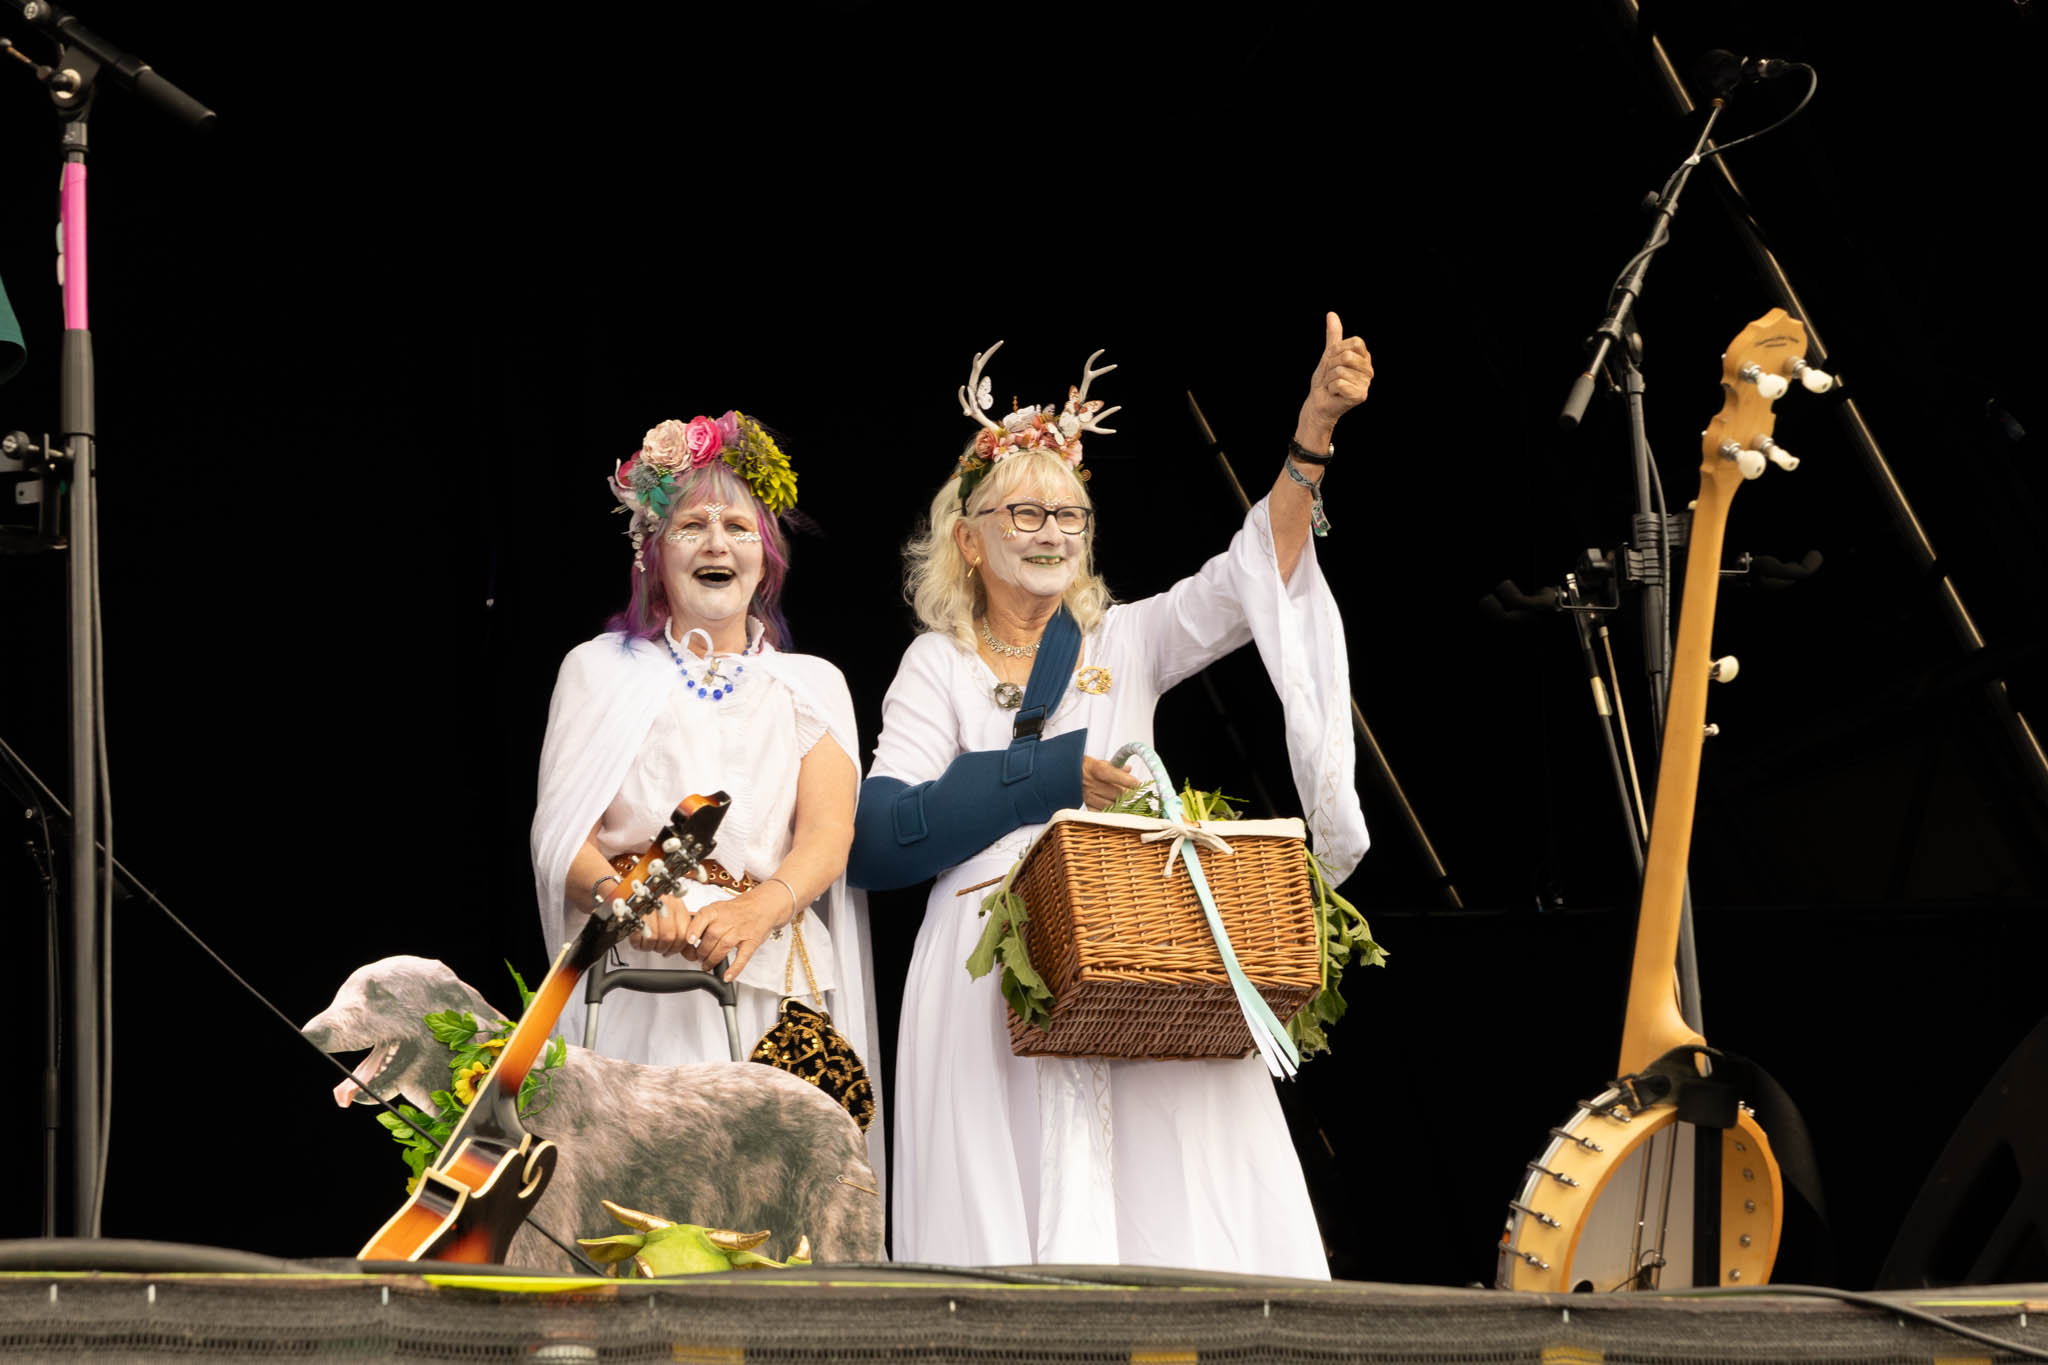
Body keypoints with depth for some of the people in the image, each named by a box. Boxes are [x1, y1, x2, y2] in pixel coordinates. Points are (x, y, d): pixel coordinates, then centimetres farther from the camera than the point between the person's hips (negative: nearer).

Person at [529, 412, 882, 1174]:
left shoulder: (811, 687, 17)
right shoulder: (600, 671, 14)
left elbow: (827, 839, 2)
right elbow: (560, 839, 4)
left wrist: (756, 911, -20)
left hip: (771, 991, 1)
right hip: (631, 988, -1)